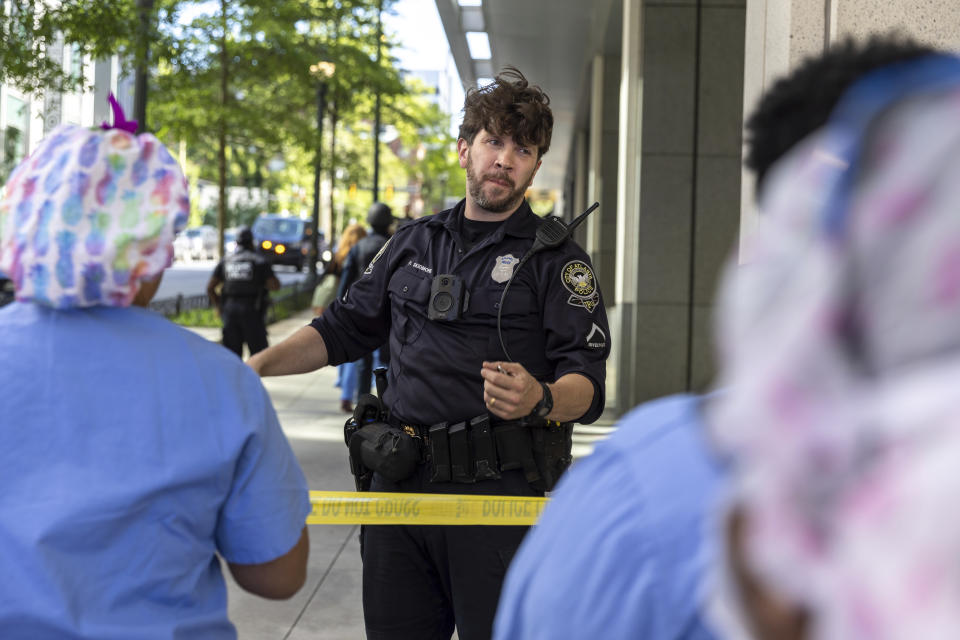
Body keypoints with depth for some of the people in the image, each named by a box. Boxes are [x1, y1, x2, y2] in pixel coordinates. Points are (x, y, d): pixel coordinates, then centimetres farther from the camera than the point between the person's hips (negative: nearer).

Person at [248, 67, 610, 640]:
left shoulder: (558, 259, 1)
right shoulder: (415, 243, 16)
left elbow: (587, 382, -8)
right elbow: (346, 328, 22)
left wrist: (541, 400, -31)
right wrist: (258, 365, 8)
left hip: (498, 490, -4)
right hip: (400, 485, 5)